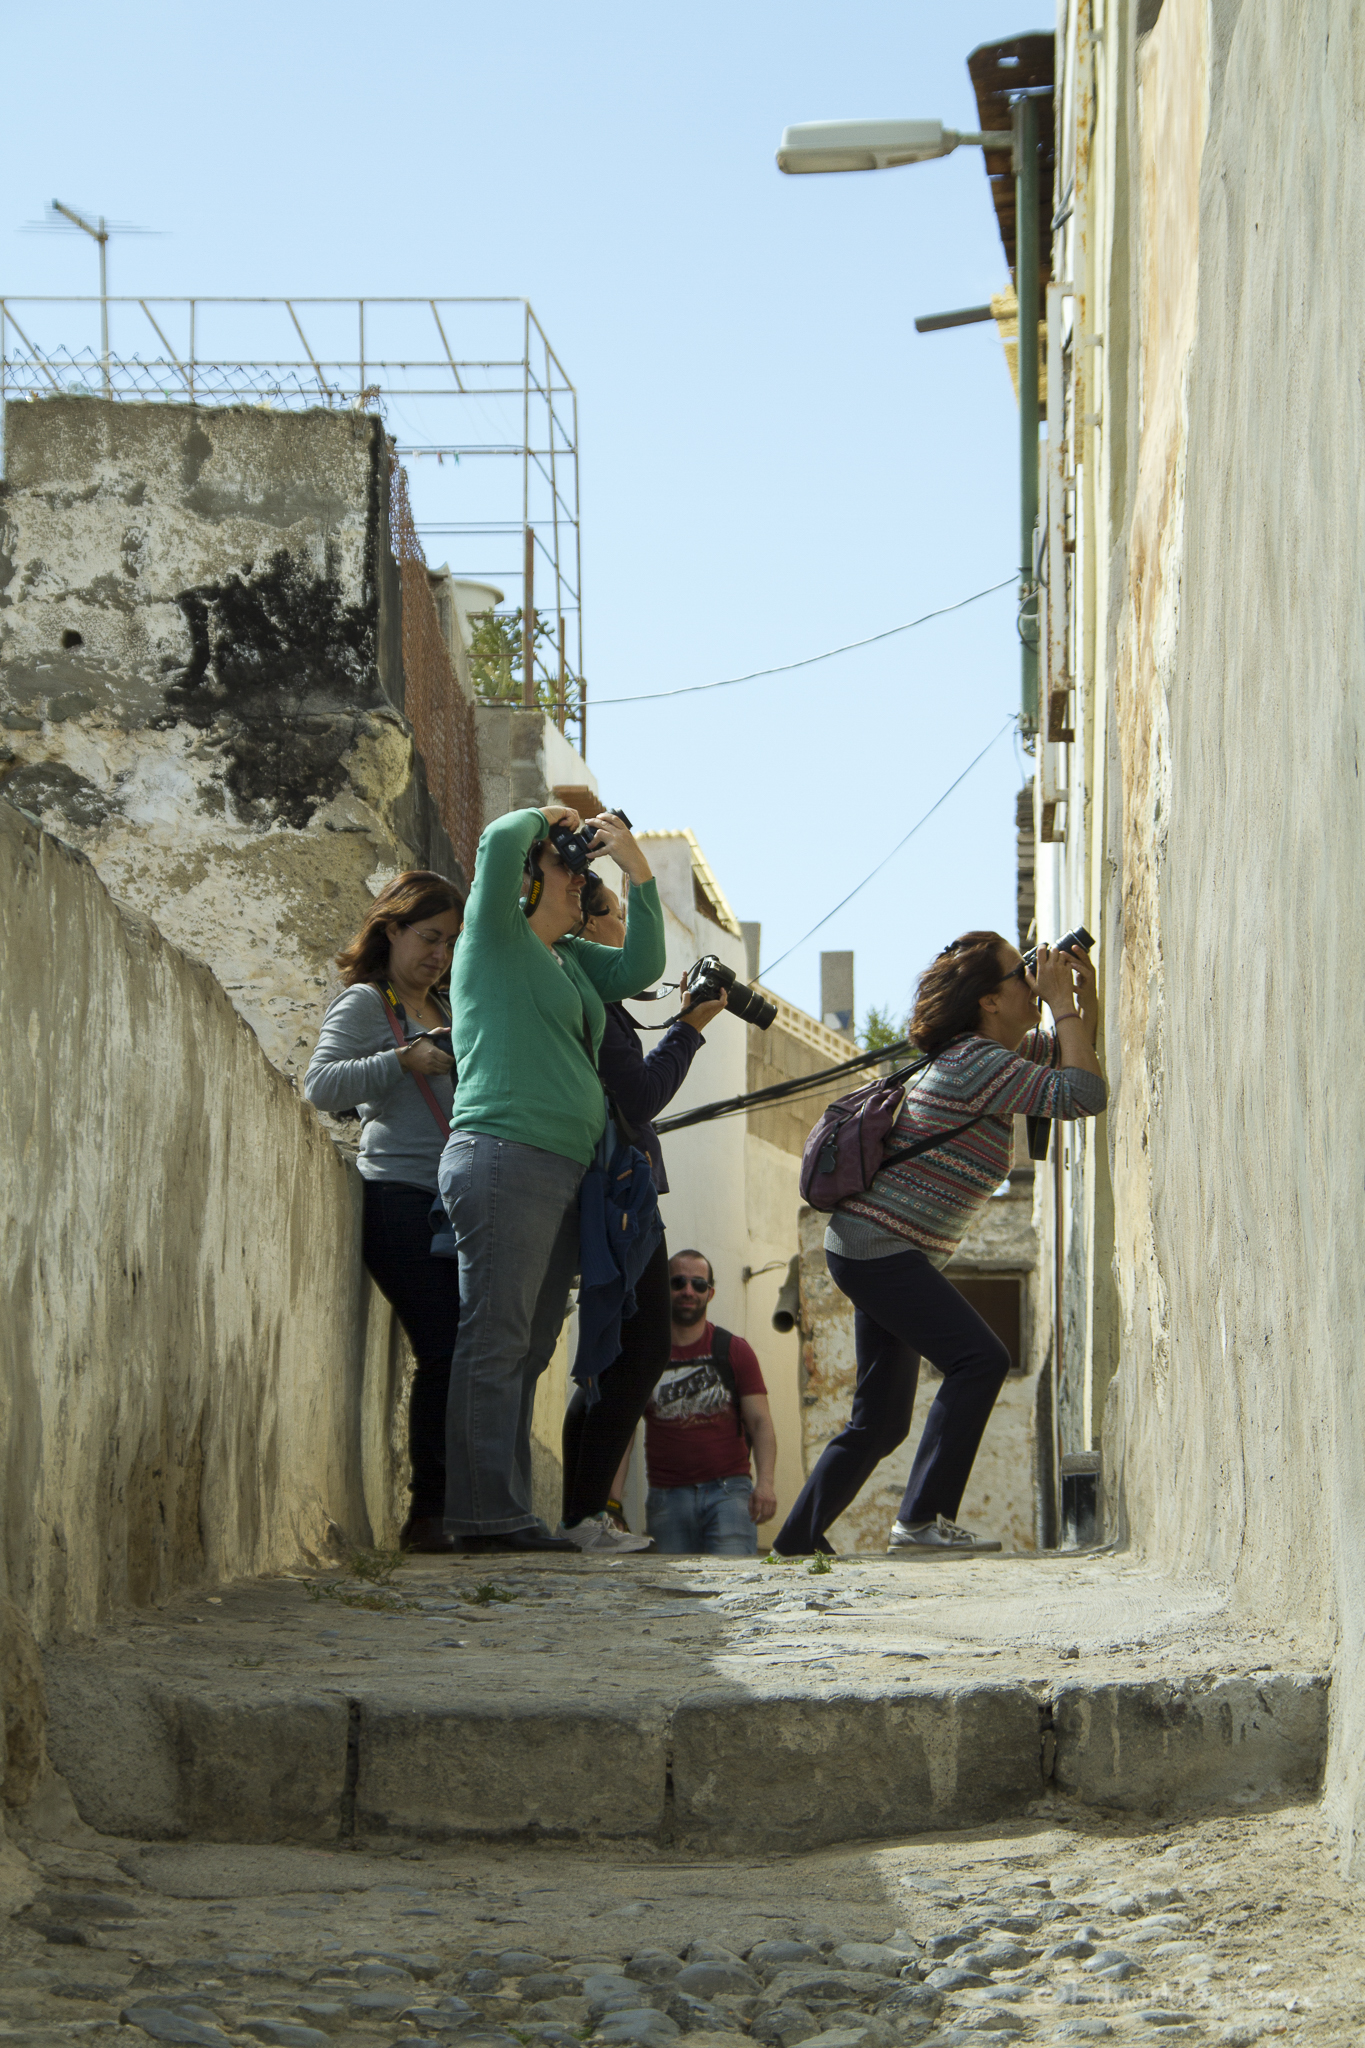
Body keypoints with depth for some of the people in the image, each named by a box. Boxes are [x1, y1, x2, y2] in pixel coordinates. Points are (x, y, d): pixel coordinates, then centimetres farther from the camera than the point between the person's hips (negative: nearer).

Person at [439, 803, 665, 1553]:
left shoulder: (571, 957, 23)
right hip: (503, 1158, -9)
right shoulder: (495, 937, 0)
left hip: (559, 1174, 9)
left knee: (527, 1350, 7)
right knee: (494, 1343, -11)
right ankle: (486, 1515, -13)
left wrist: (637, 870, 12)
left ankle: (507, 1516, 9)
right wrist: (547, 817, 7)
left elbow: (640, 965, 19)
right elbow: (500, 840, -13)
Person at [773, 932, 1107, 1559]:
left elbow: (1074, 1054, 25)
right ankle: (921, 1521, -22)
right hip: (878, 1247, -10)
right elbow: (1085, 1095, -23)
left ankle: (795, 1543, 19)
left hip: (875, 1249, 10)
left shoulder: (991, 1054, 11)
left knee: (879, 1423, 13)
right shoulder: (976, 1061, -18)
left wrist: (1084, 997, 5)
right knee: (979, 1359, -22)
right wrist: (1061, 1001, -15)